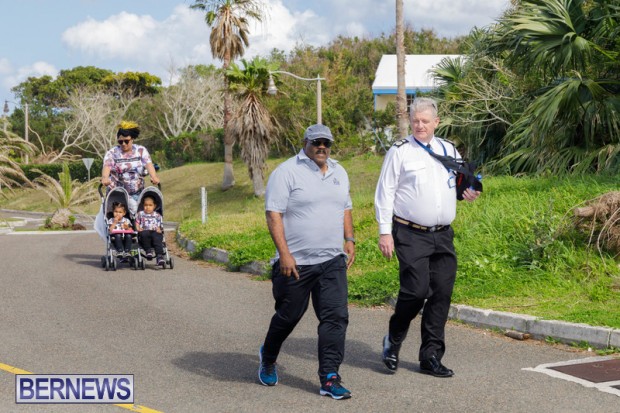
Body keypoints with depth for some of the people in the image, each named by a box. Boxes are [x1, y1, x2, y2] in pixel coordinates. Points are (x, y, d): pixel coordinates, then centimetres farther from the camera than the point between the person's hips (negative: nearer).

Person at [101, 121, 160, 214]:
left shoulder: (141, 150, 9)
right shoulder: (112, 153, 5)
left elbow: (148, 164, -6)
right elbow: (107, 166, -13)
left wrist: (153, 177, -26)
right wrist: (105, 178, -35)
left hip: (137, 193, 1)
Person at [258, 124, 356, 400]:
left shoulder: (339, 173, 14)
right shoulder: (287, 172, -8)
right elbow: (273, 214, -13)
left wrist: (349, 239, 12)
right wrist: (284, 254, -19)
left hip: (332, 262, 5)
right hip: (295, 263, -5)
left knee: (336, 317, -6)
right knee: (288, 316, 10)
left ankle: (329, 379, -2)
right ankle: (268, 358, 37)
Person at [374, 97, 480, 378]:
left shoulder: (449, 150, 14)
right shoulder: (400, 151, 0)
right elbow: (384, 193, -1)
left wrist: (468, 192, 3)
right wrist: (385, 231, -8)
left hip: (443, 236, 5)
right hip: (411, 235, -5)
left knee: (442, 294, 2)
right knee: (416, 290, -15)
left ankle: (431, 357, 12)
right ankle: (393, 341, 11)